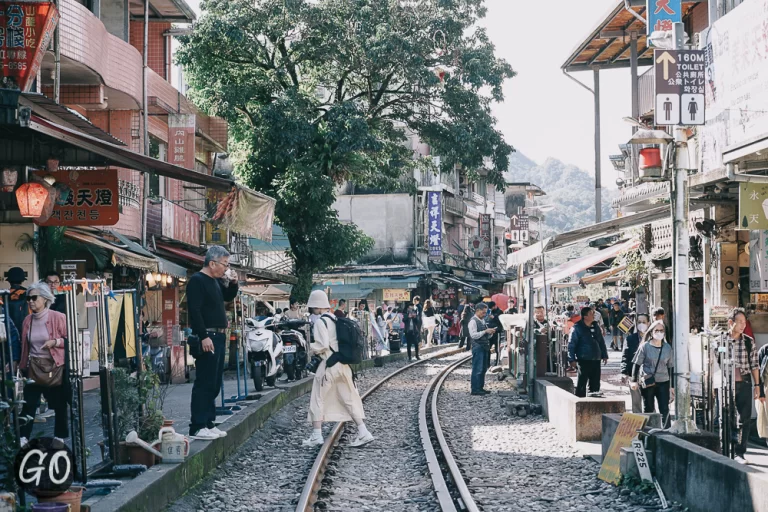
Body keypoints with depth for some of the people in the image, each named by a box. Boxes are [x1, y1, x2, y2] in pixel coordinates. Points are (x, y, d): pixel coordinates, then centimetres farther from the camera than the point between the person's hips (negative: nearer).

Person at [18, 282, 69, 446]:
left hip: (55, 366, -3)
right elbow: (25, 346, 14)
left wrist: (55, 342, -22)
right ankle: (23, 438, 3)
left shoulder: (58, 317, -10)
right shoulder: (27, 320, 6)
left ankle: (59, 437, 20)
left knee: (59, 404, 7)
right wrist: (23, 365, 11)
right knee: (29, 403, -2)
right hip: (34, 367, 4)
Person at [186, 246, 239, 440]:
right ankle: (197, 428, -8)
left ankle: (208, 424, 17)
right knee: (204, 383, -9)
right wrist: (204, 336, -25)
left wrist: (233, 283, 11)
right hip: (207, 338, -10)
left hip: (219, 337, 10)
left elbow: (229, 297, 31)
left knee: (214, 384, 11)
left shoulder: (216, 281, 16)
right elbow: (194, 310, -19)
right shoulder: (197, 280, -11)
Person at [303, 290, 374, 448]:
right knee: (349, 400, 10)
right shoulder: (337, 320, 13)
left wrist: (312, 348, 0)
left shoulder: (320, 322, -12)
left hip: (329, 364, -7)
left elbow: (322, 345, -20)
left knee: (318, 400, 4)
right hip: (343, 364, 7)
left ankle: (316, 436, 5)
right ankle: (363, 433, 5)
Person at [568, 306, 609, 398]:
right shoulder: (577, 328, -9)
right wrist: (572, 359, -14)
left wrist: (604, 355, 17)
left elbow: (601, 342, 20)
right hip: (584, 360, -6)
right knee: (582, 382, -3)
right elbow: (571, 344, -10)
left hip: (596, 360, 6)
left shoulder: (595, 326, 11)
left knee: (595, 382, 11)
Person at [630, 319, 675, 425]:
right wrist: (634, 380, -8)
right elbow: (636, 364, -1)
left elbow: (670, 367, 12)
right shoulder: (644, 346, -2)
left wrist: (672, 386, 12)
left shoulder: (668, 348, 6)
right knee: (648, 409, 6)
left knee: (665, 409, -7)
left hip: (663, 382, 2)